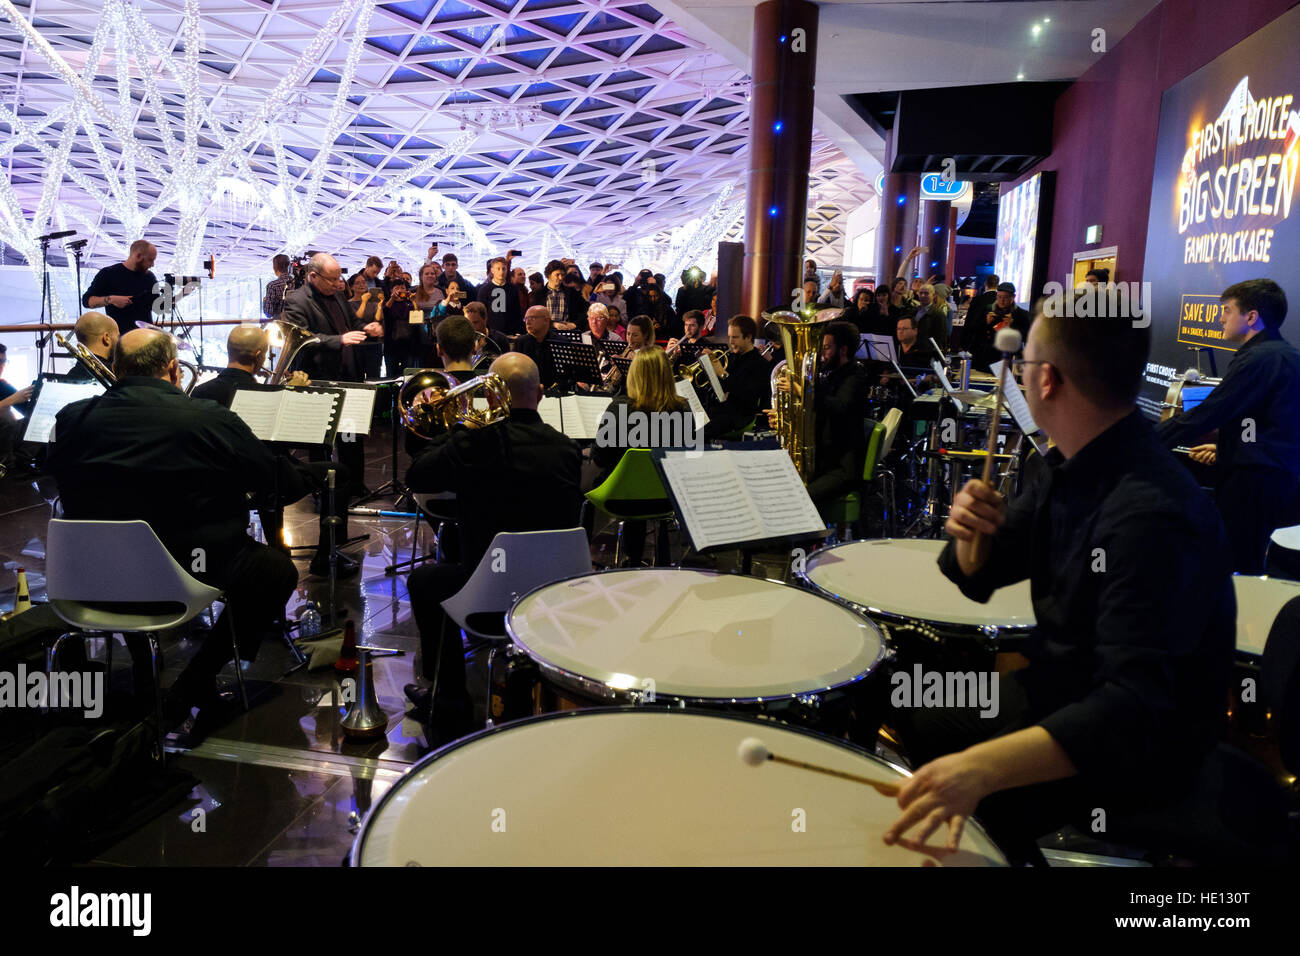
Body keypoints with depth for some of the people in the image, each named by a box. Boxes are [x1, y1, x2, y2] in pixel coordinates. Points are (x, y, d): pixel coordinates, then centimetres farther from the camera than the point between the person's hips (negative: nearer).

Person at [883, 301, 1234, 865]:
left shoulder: (1151, 516, -31)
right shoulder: (1071, 469, -2)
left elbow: (1134, 709, -39)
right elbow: (976, 577, 6)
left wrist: (985, 767, -52)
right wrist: (974, 531, -18)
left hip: (1134, 749, -8)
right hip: (1058, 690, 9)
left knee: (942, 829, -17)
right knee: (903, 718, 11)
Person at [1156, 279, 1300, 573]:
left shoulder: (1257, 359, -16)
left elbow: (1205, 415, -20)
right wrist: (1225, 449, 22)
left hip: (1251, 483, -10)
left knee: (1234, 570, -3)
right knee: (1250, 569, 15)